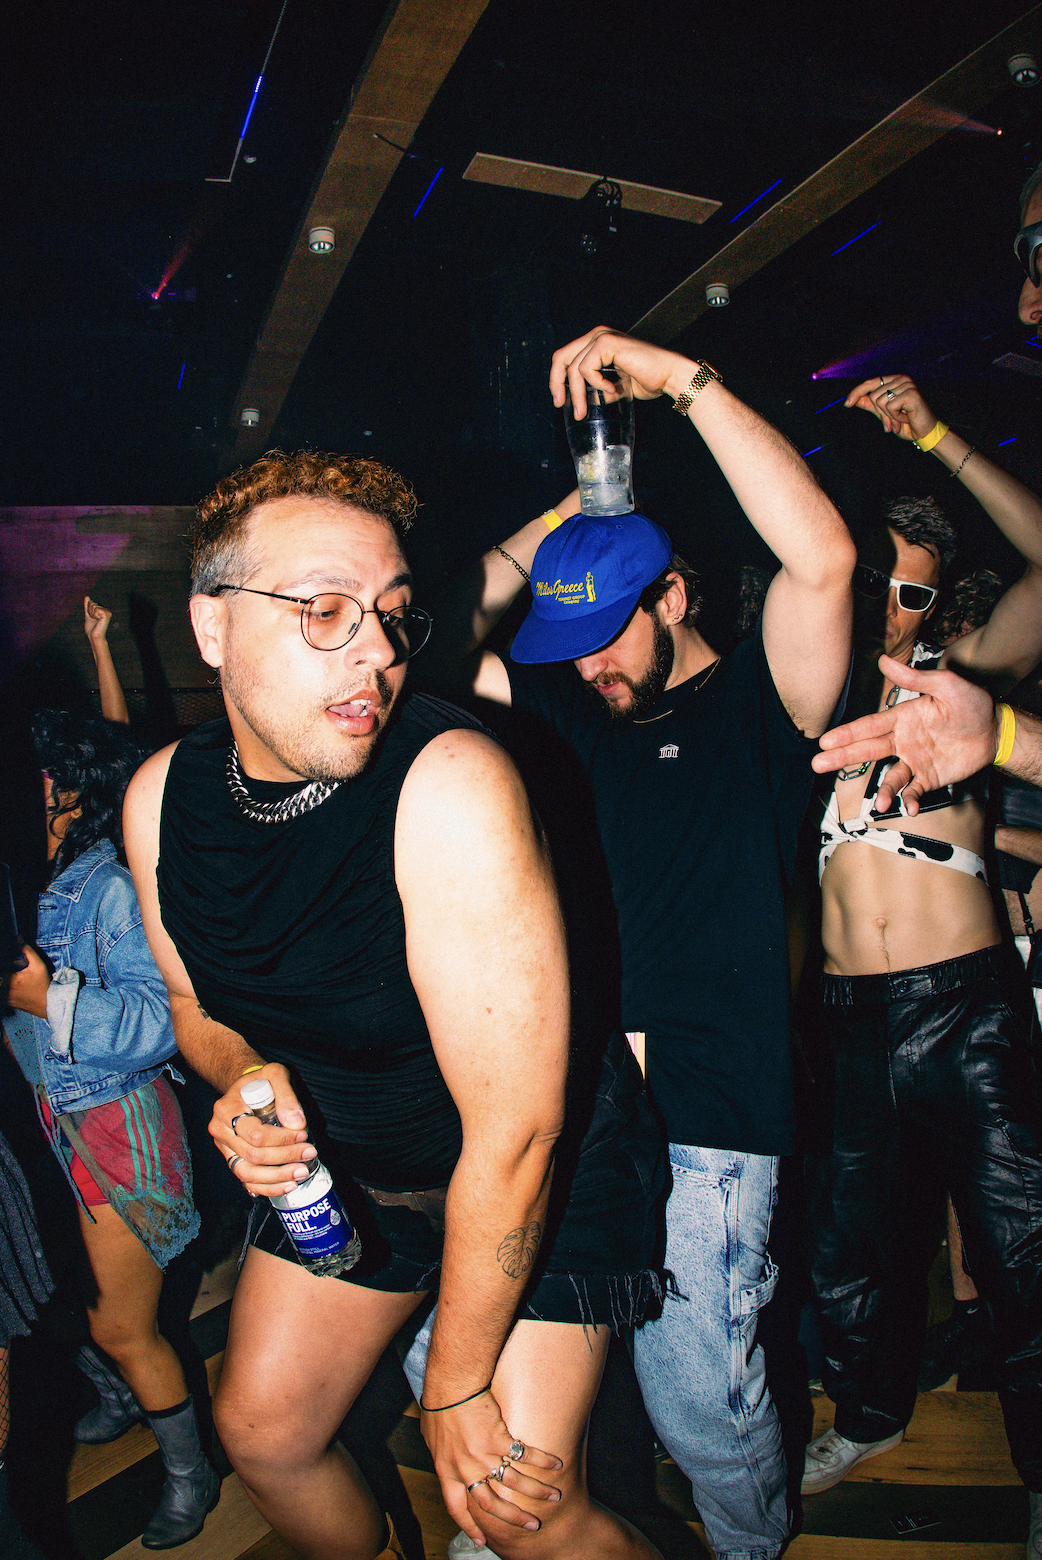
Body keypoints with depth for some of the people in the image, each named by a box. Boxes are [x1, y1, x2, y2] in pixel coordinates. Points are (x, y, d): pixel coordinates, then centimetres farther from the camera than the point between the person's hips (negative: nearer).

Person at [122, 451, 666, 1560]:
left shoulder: (449, 787, -33)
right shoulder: (161, 799, -13)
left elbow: (511, 1129, -29)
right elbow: (199, 1003, 6)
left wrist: (457, 1386, -17)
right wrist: (248, 1079, -18)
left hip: (542, 1166, -5)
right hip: (340, 1165, 6)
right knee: (262, 1432, 17)